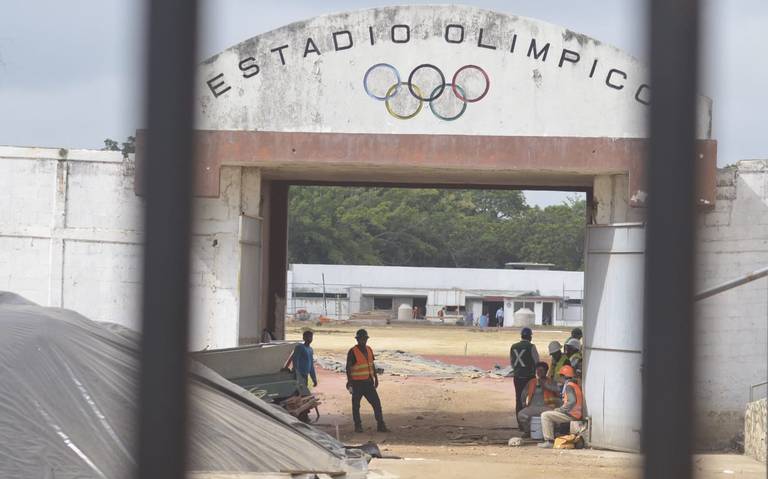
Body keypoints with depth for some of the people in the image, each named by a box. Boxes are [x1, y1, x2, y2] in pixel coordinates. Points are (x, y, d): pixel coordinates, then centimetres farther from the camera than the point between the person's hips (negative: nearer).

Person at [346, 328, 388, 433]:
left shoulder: (369, 350, 10)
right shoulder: (353, 352, -10)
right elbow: (348, 368, -11)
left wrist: (375, 378, 19)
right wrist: (349, 381, -17)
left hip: (368, 382, 6)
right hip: (357, 383, -6)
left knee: (376, 403, 1)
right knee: (356, 405, 4)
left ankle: (380, 425, 5)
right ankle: (358, 426, 15)